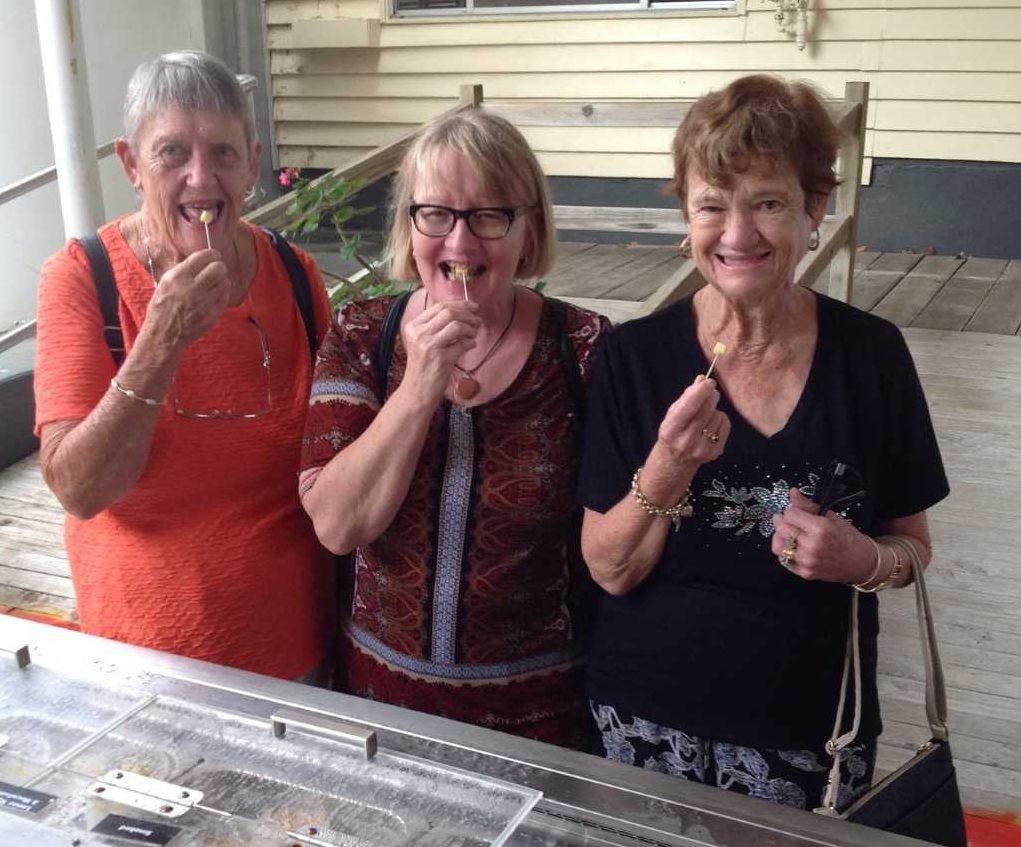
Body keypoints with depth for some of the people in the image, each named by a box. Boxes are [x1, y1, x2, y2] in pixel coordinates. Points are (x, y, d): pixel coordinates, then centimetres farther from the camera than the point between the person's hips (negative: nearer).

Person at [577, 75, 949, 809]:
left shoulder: (872, 353, -8)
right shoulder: (637, 355, -11)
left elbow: (913, 543, 3)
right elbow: (611, 572, -10)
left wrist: (865, 561, -18)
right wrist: (667, 468, -27)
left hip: (813, 728, 1)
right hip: (649, 720, 0)